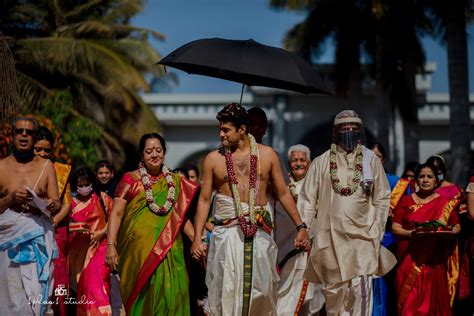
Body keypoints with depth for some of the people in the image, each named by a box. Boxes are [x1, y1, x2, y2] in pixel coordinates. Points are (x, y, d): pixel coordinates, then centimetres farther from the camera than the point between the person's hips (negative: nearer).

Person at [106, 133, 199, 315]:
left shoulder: (175, 181, 13)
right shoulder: (130, 180, 2)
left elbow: (180, 215, 17)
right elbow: (117, 213, -3)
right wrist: (111, 245, -13)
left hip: (168, 249, 3)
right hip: (139, 248, -3)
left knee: (169, 293, -4)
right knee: (142, 294, 0)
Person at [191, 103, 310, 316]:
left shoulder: (267, 154, 5)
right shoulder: (214, 158, 3)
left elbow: (283, 193, 10)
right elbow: (204, 199, 5)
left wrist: (300, 226, 6)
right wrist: (197, 237, -2)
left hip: (259, 232, 1)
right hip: (226, 233, -1)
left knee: (260, 290, 5)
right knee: (227, 292, -1)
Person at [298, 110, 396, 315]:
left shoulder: (371, 160, 4)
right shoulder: (321, 162, 4)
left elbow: (382, 199, 7)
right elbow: (307, 200, 5)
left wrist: (376, 232, 1)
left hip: (362, 236, -1)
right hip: (330, 237, 1)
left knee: (361, 290, -13)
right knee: (333, 291, 8)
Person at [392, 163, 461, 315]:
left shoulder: (445, 203, 8)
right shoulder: (406, 201, 8)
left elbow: (457, 226, 10)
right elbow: (395, 227, 3)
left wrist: (449, 232, -12)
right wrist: (410, 233, -16)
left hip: (436, 261, 0)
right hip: (410, 259, 0)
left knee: (434, 299, -1)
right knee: (411, 299, -4)